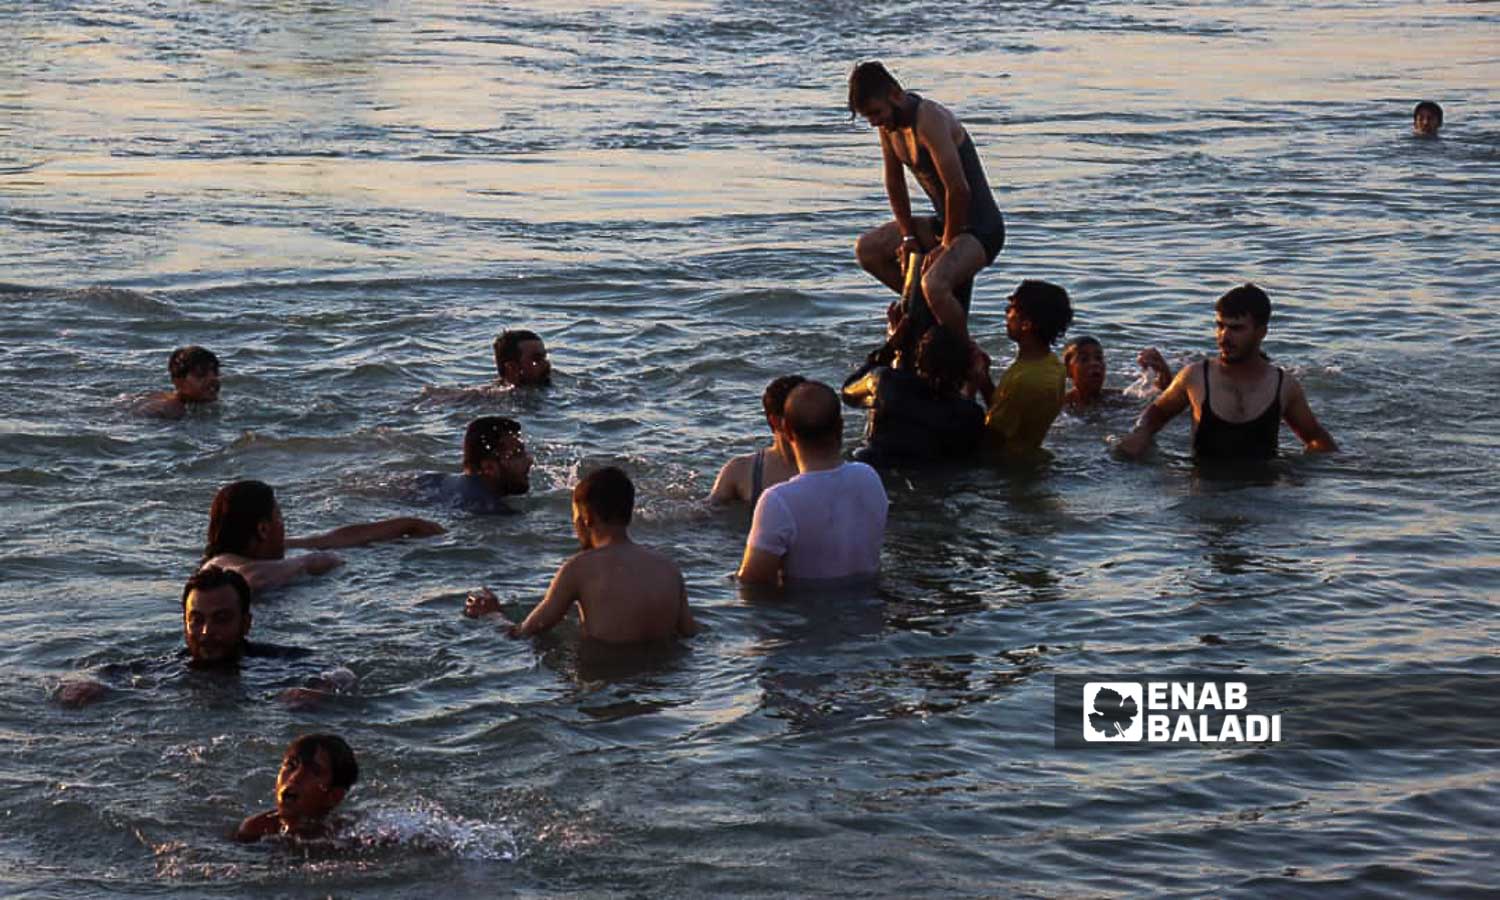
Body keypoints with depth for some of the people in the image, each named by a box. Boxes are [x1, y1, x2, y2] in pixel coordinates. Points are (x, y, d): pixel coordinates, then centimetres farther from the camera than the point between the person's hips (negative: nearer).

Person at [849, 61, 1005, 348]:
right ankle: (923, 306, 18)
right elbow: (895, 182, 15)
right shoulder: (888, 123, 3)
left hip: (980, 229, -10)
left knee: (934, 285, -34)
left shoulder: (929, 119, -25)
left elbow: (958, 189, -27)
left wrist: (945, 245, -17)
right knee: (867, 249, 10)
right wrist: (907, 236, 7)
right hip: (945, 223, 10)